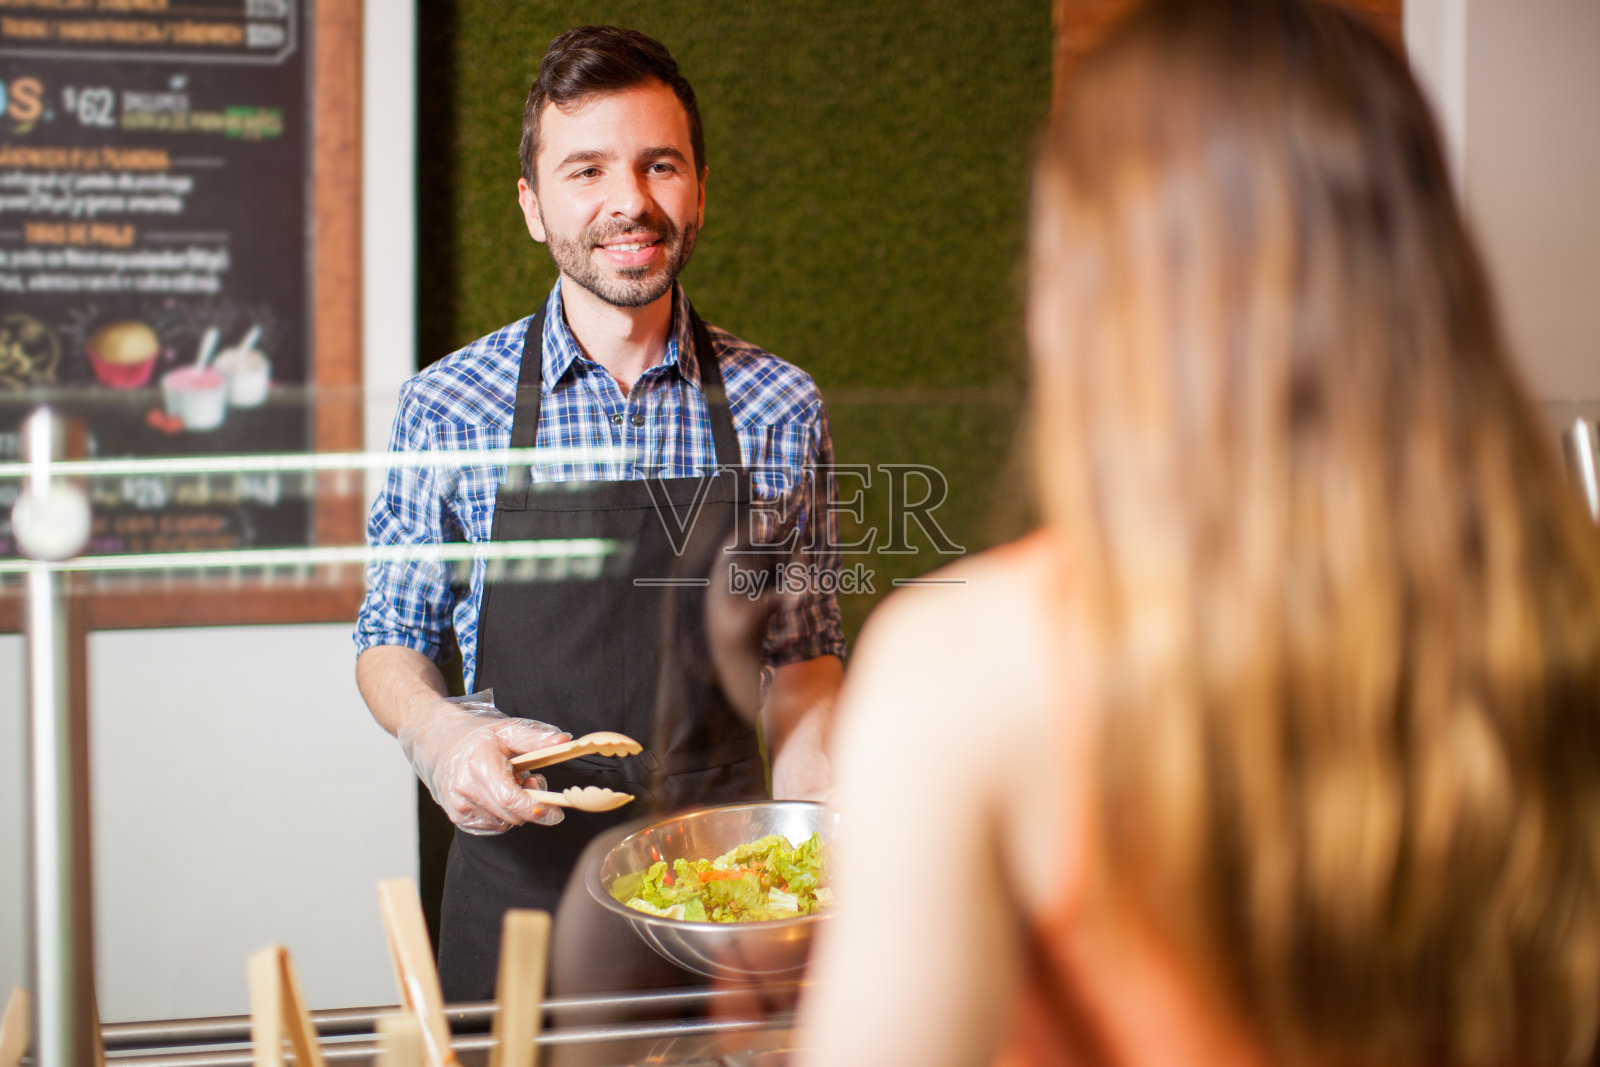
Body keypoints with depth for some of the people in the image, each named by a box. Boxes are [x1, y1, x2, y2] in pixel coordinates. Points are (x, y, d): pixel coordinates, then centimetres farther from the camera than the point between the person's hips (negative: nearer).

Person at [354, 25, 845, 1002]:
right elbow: (392, 640, 4)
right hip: (519, 879, 0)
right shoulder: (449, 406, -4)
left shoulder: (781, 409, -2)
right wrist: (434, 729, -16)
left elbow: (801, 656, 5)